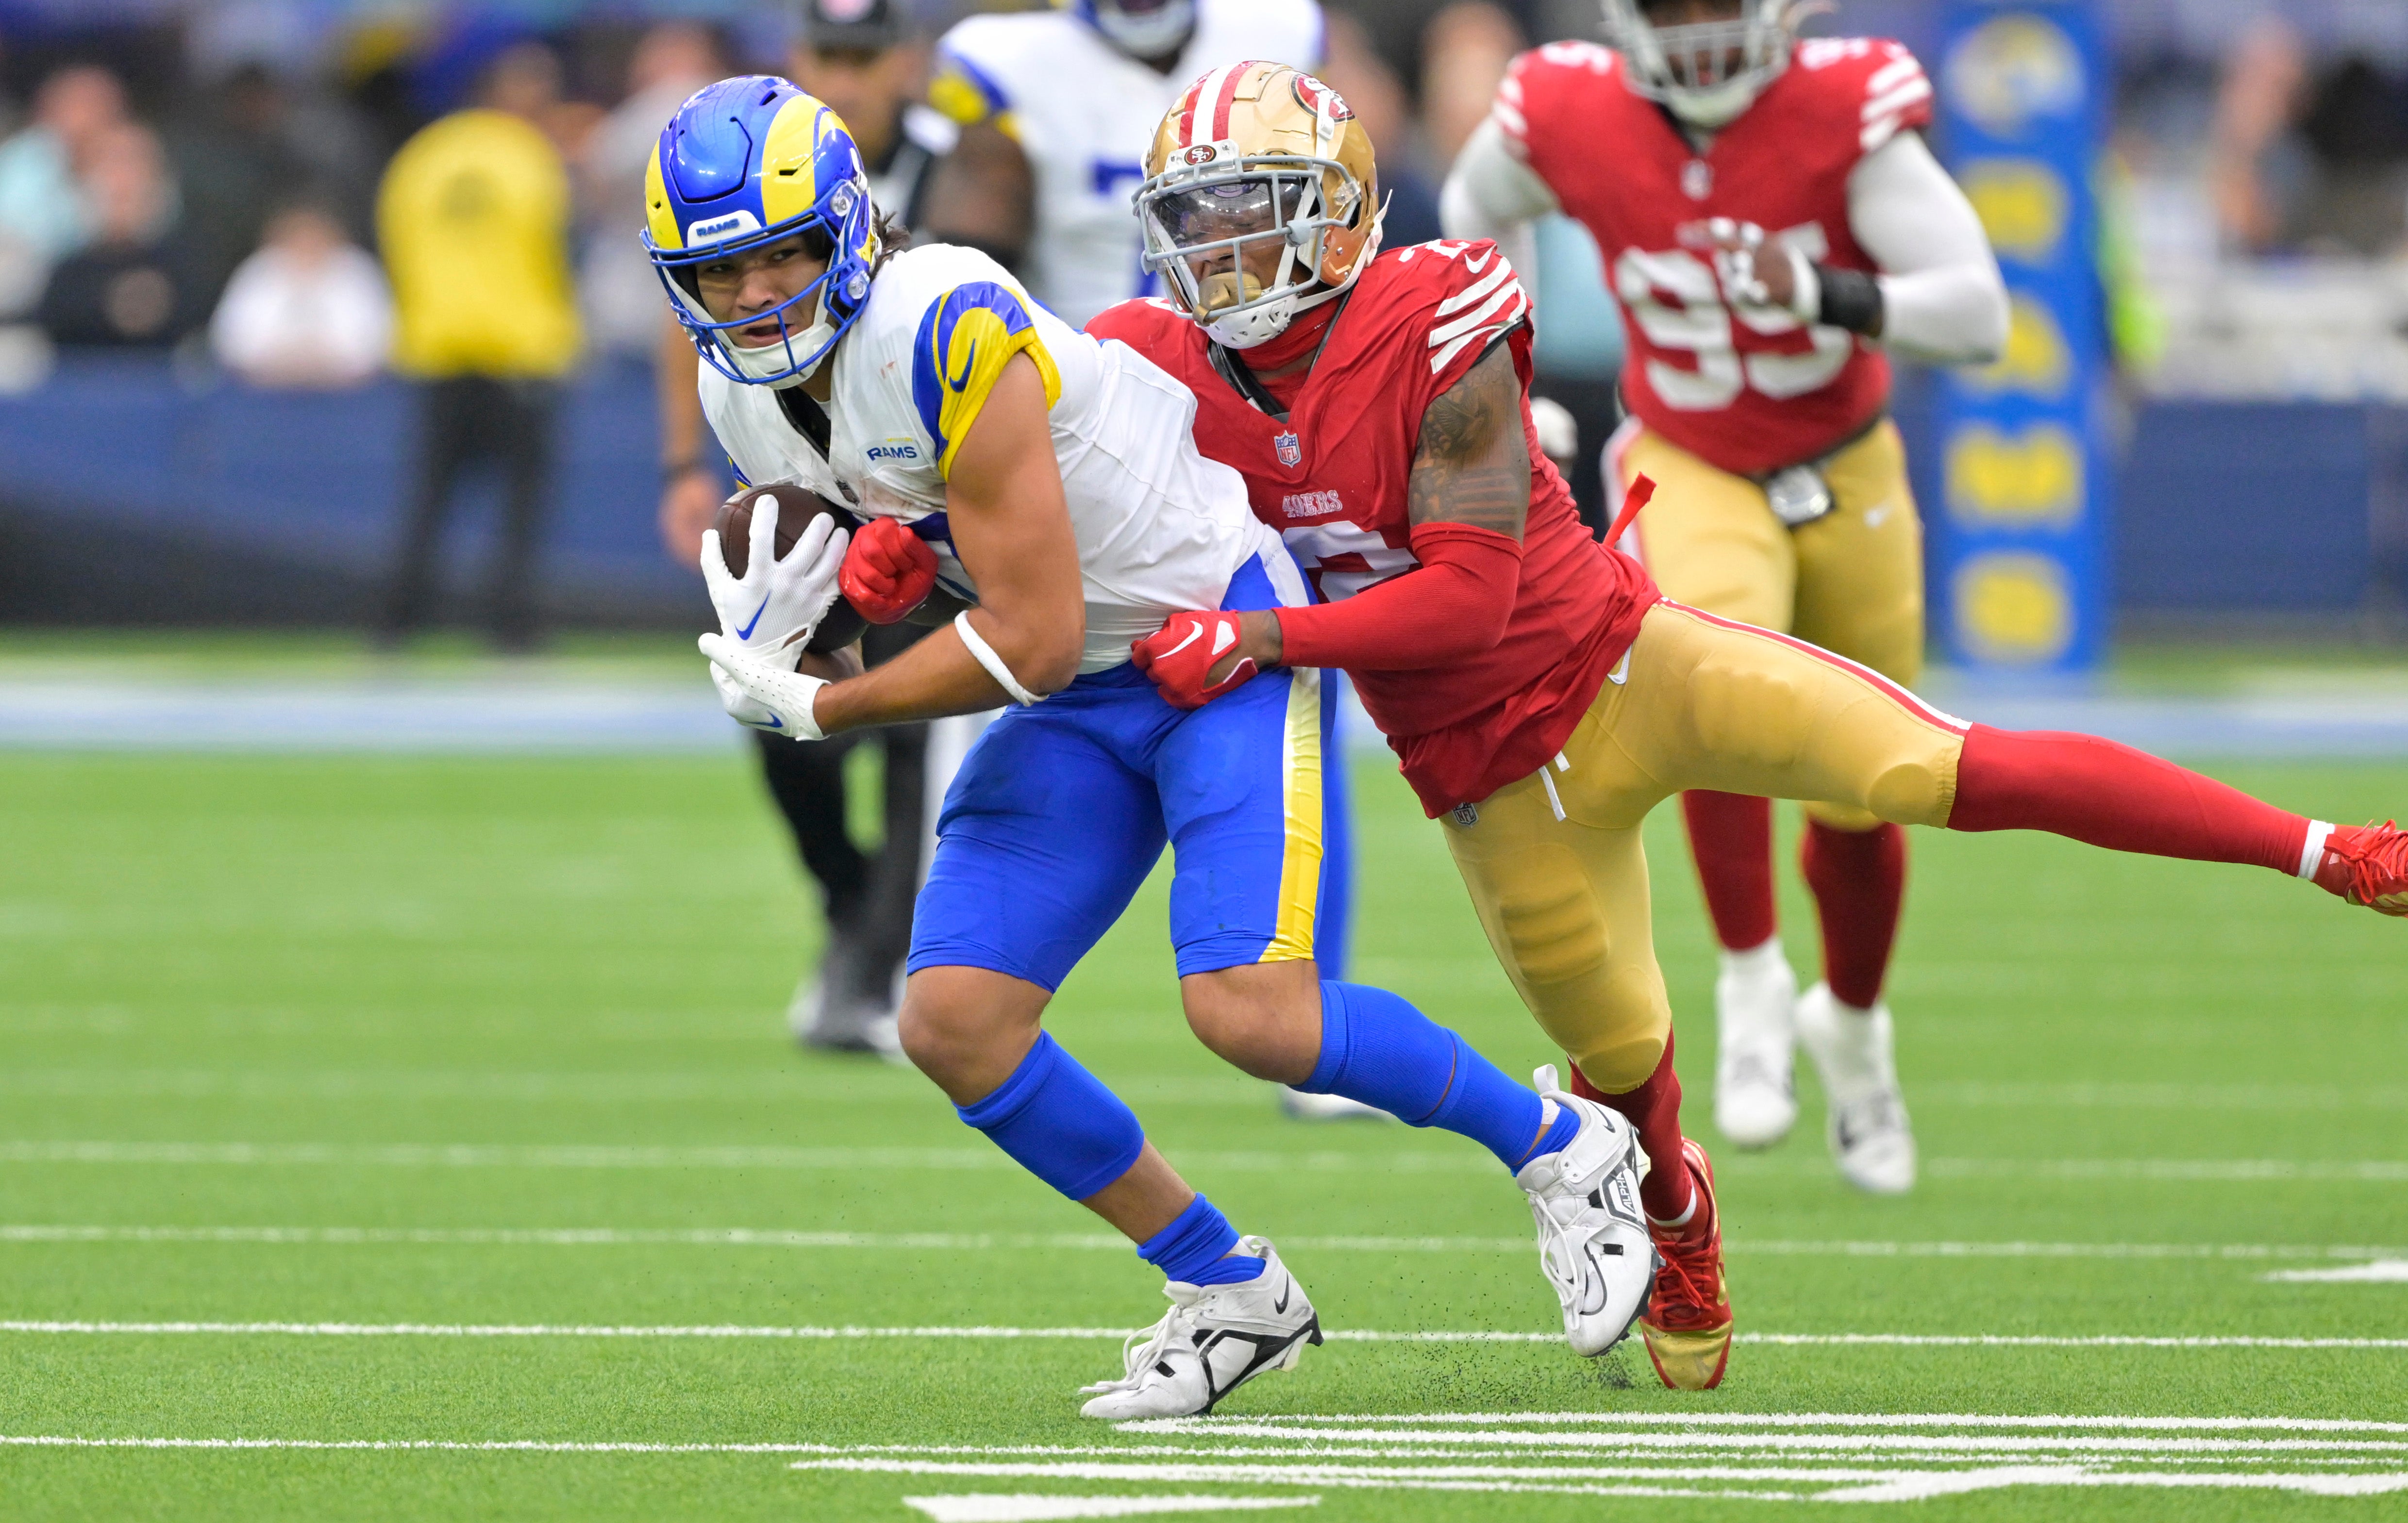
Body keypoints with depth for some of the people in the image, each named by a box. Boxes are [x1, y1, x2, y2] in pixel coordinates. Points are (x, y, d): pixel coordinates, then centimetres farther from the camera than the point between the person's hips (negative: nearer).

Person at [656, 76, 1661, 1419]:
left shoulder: (946, 336, -28)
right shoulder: (749, 395, -1)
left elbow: (1032, 644, -25)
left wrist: (822, 707, -15)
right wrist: (853, 579, -7)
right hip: (1082, 701, 8)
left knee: (1251, 1012, -22)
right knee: (955, 1021, -6)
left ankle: (1564, 1149, 4)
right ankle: (1231, 1294, 11)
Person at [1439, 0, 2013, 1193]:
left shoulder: (1845, 112, -22)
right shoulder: (1566, 120, -16)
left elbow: (1978, 317, -23)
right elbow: (1474, 212, 9)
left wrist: (1829, 299, -39)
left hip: (1848, 478, 1)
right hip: (1695, 475, -1)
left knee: (1857, 801, 13)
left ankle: (1852, 1028, 42)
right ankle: (1752, 985, -16)